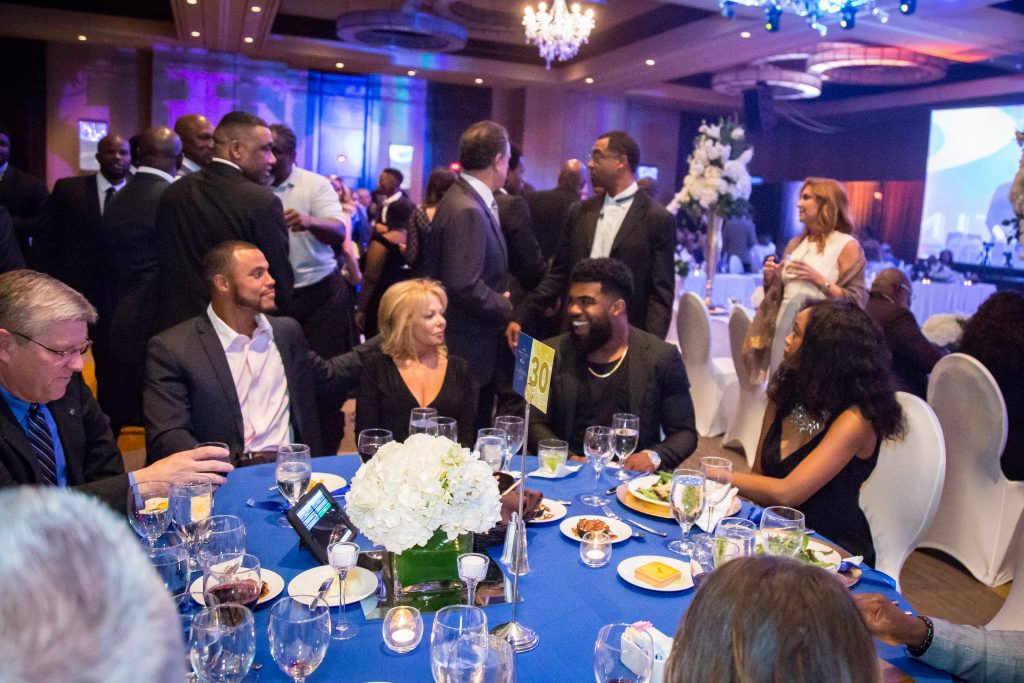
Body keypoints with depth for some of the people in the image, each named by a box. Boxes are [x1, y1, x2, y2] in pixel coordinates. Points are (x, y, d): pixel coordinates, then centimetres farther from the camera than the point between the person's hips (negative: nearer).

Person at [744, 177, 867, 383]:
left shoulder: (847, 246, -5)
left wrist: (819, 280, -19)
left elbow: (855, 301, -9)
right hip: (784, 330, 6)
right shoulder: (795, 244, 12)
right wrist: (770, 279, 0)